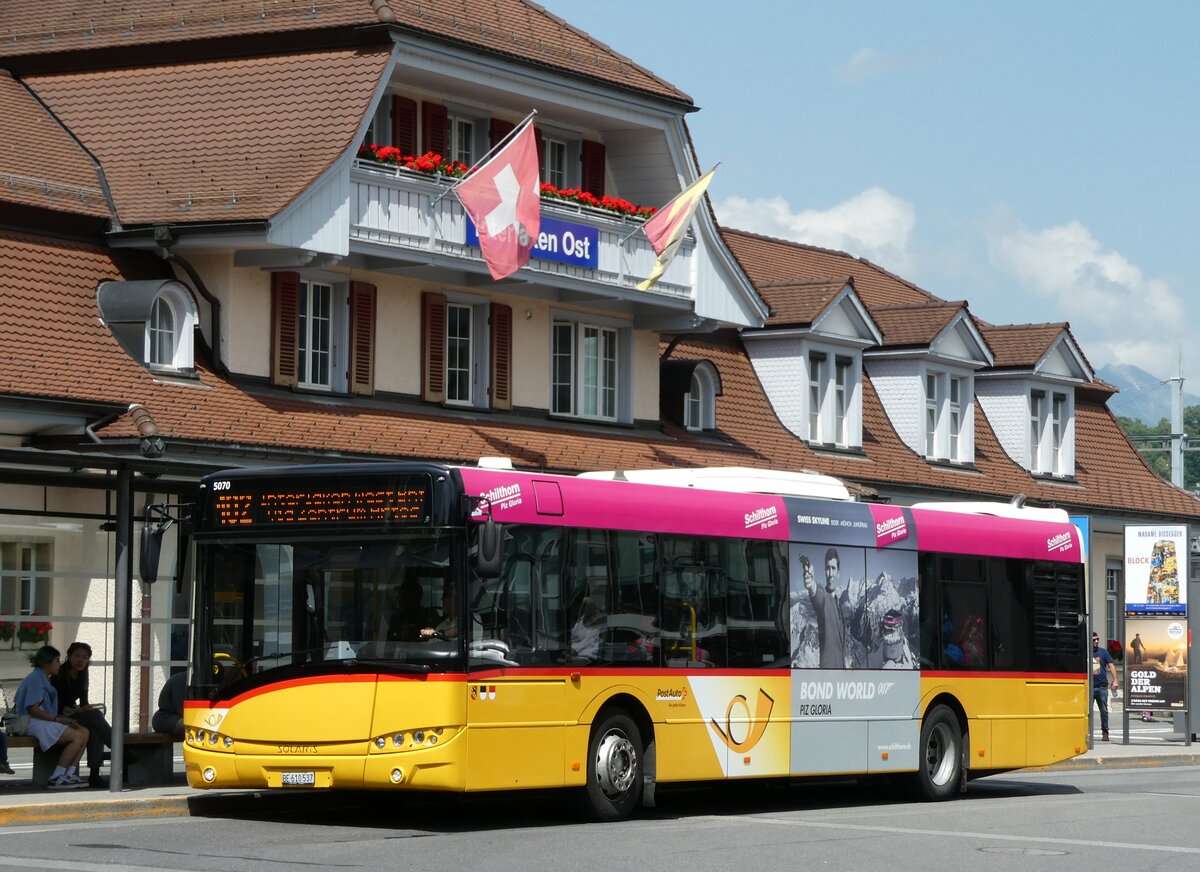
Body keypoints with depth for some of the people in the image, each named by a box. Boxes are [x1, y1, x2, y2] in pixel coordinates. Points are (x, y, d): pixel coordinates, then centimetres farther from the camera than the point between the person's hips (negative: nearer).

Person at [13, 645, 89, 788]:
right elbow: (32, 709, -19)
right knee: (77, 736, -20)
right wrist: (58, 719, -16)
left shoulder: (43, 679, 22)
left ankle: (70, 774, -8)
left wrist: (62, 717, 5)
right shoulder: (35, 679, -11)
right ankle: (56, 778, -17)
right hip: (33, 723, -11)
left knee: (84, 732, -1)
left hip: (46, 722, 11)